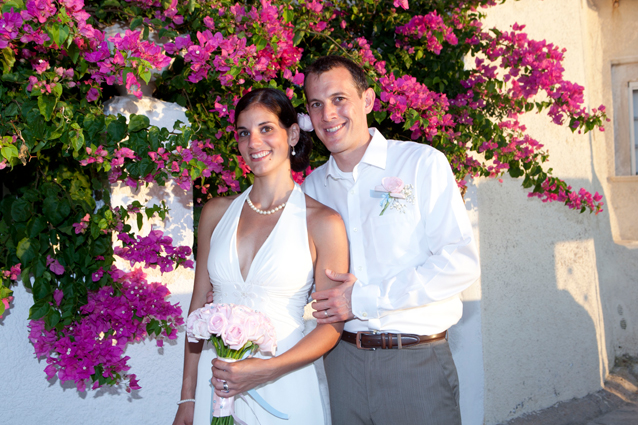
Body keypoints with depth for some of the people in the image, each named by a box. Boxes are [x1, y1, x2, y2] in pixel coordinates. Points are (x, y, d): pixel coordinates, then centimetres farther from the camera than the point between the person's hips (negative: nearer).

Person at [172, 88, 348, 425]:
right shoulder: (216, 213, 4)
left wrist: (267, 369, -18)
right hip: (215, 380, 3)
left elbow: (331, 324, -6)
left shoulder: (322, 222, -7)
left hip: (283, 388, -3)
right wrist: (187, 398, 5)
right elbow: (199, 304, 7)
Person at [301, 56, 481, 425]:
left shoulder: (423, 163, -5)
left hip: (417, 362, -3)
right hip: (345, 362, 4)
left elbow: (461, 263, -13)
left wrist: (364, 299, -14)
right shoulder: (314, 186, 10)